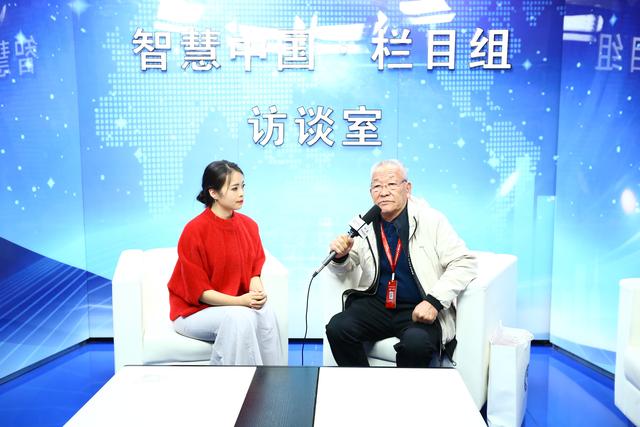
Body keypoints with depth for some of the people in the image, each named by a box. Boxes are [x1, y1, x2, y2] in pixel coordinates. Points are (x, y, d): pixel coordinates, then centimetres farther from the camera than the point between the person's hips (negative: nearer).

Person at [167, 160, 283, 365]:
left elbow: (255, 269, 7)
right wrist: (239, 301, -26)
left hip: (238, 305, 5)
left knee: (265, 313, -26)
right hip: (194, 310, -4)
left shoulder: (249, 225, -1)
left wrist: (257, 291, -16)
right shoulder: (194, 230, -18)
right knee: (239, 318, -33)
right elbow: (198, 291, -15)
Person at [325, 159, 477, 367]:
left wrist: (434, 301, -19)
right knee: (338, 327, -22)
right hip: (376, 305, 4)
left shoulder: (431, 220, -4)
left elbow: (464, 263, -8)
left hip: (419, 310, -3)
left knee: (417, 342, -34)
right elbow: (344, 267, 18)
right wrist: (340, 256, -8)